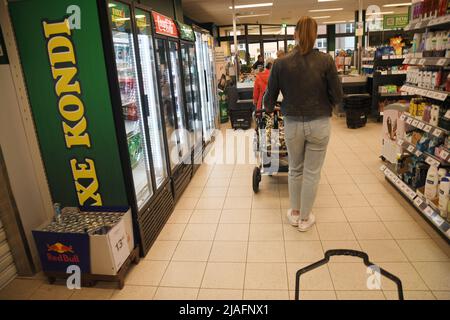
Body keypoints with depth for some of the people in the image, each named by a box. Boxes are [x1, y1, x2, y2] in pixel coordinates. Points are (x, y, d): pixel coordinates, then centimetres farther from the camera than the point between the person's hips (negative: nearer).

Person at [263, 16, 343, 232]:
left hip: (292, 124, 1)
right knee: (312, 173, 11)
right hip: (319, 124, -1)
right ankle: (305, 219, 26)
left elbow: (270, 96, 2)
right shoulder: (326, 61, -8)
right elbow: (337, 95, -4)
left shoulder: (281, 63, -7)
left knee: (295, 169, 19)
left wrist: (268, 109, 24)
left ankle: (295, 214, 33)